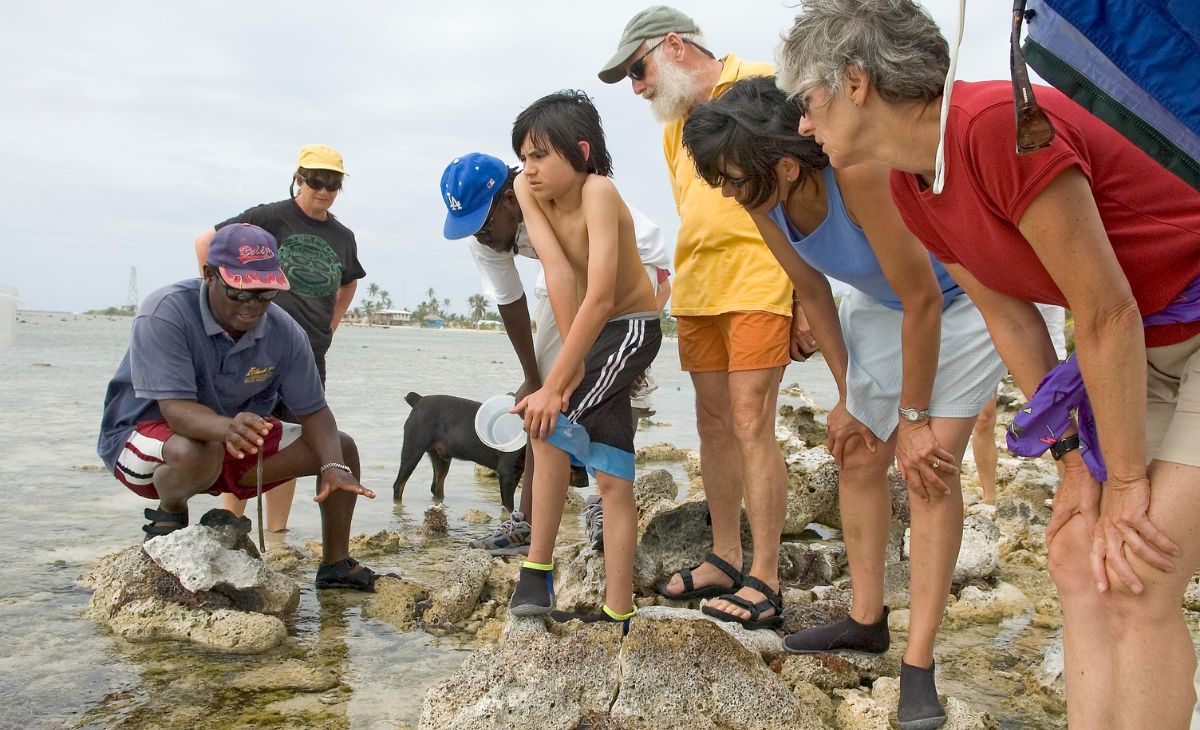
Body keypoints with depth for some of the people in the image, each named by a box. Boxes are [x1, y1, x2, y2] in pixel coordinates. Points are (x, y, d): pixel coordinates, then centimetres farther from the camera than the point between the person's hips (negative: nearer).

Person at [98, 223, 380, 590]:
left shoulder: (283, 332, -10)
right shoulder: (165, 313, -26)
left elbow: (313, 411, -8)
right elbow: (175, 408, -35)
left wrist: (334, 468, -27)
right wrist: (227, 428, -56)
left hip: (234, 440, 6)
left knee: (340, 448, -2)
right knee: (197, 453, -42)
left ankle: (336, 564, 11)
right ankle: (168, 516, -7)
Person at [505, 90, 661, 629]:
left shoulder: (598, 191, -27)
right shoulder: (528, 189, -9)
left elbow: (599, 297, -35)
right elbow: (557, 270, -19)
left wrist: (555, 385, -38)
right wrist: (571, 358, -26)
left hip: (631, 327, -7)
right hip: (589, 332, 7)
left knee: (547, 419, -23)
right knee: (613, 477, 5)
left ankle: (537, 573, -12)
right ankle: (617, 612, 9)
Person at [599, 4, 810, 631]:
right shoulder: (674, 127, 18)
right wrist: (683, 279, 15)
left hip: (757, 286, -8)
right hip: (696, 291, 8)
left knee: (750, 425, -10)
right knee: (713, 424, 10)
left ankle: (764, 580, -3)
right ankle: (724, 559, 20)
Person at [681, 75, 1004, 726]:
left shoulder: (859, 175, -39)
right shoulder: (761, 198, -19)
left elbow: (922, 299, -30)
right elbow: (812, 293, -3)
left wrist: (914, 417, -20)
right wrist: (848, 395, 1)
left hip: (957, 299, -7)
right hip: (877, 302, 7)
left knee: (930, 467, -14)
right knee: (858, 456, 9)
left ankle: (919, 665, -7)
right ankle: (866, 620, 25)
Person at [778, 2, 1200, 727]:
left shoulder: (996, 123, -29)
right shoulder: (910, 186, -2)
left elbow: (1106, 313, -25)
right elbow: (1010, 315, 1)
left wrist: (1127, 483, -16)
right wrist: (1075, 458, -3)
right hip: (1141, 346, 9)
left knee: (1139, 585, -12)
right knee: (1079, 558, 5)